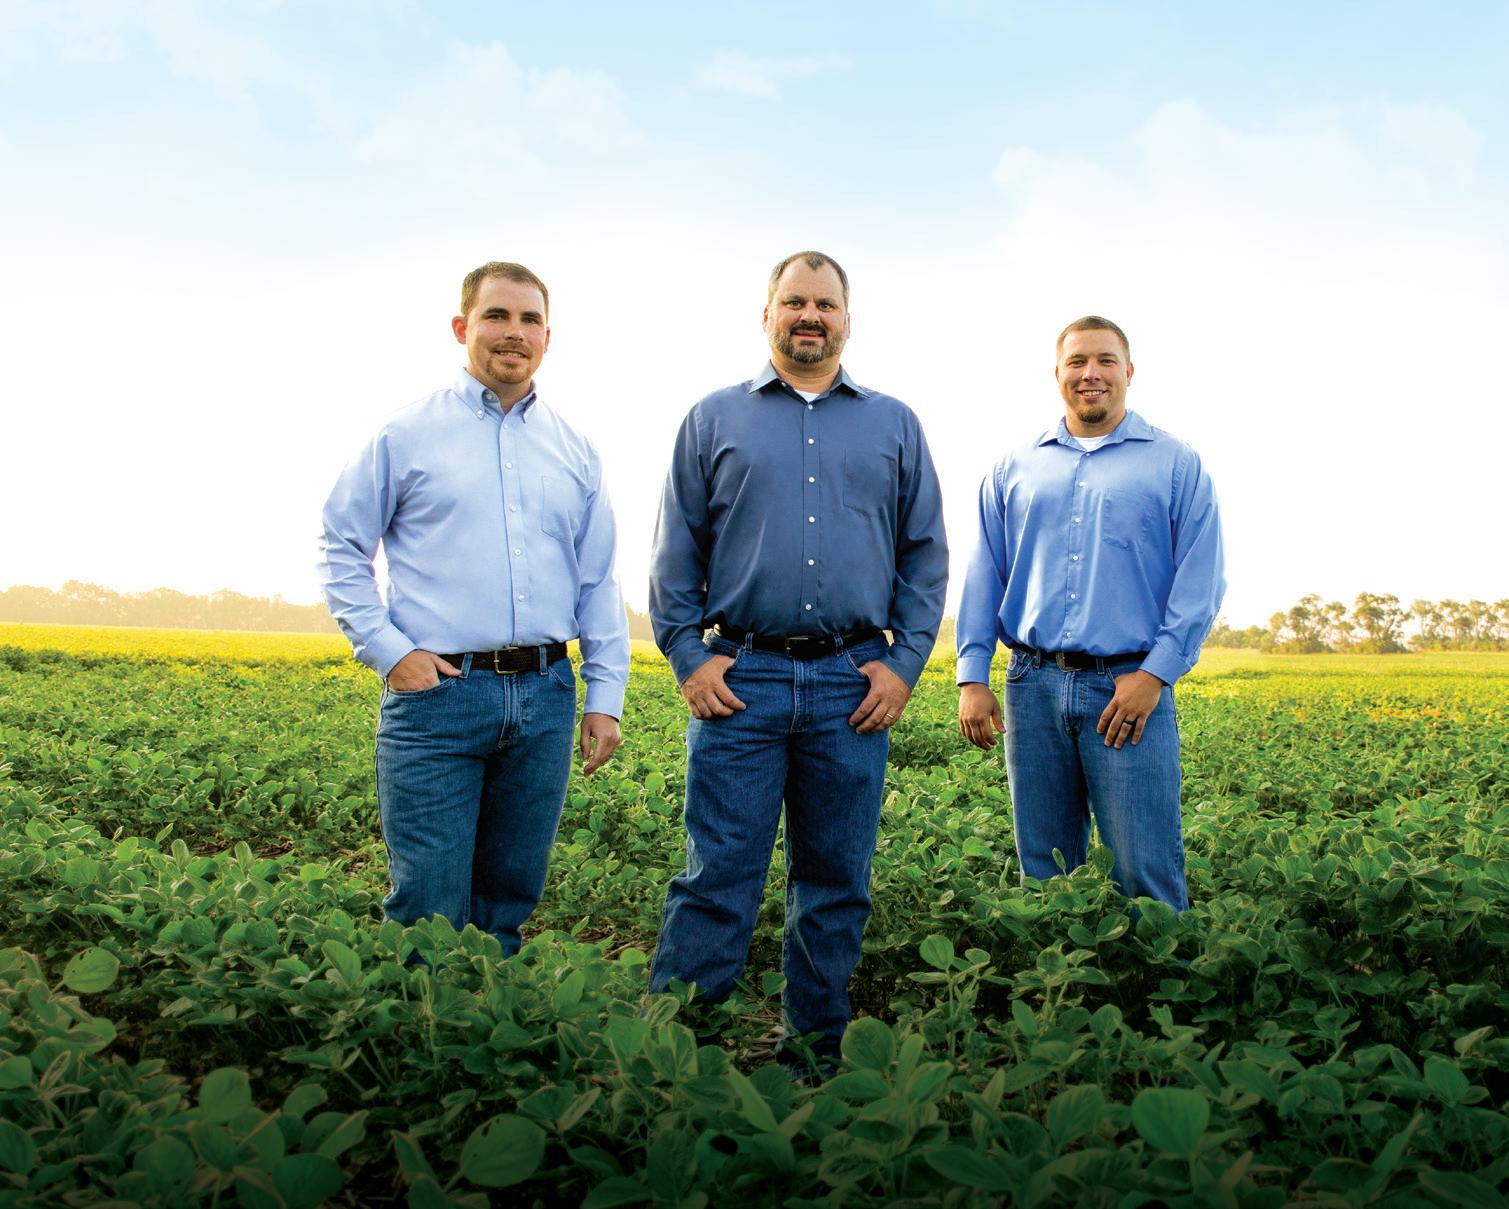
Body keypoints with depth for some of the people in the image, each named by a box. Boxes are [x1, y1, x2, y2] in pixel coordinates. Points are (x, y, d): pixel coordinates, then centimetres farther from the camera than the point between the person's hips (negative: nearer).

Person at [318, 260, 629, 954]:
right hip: (437, 692, -3)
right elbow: (340, 550, 6)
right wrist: (387, 651, -6)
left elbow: (598, 581, 15)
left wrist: (606, 697, 8)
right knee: (430, 910, -2)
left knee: (510, 902, 13)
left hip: (544, 696, 4)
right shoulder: (405, 436, 4)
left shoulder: (576, 452, 13)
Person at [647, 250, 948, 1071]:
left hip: (854, 686, 2)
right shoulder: (714, 419, 11)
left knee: (835, 883, 9)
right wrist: (687, 655, -3)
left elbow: (926, 557, 12)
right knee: (718, 877, -4)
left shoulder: (895, 426, 14)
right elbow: (675, 551, 8)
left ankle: (817, 1057, 21)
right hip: (740, 679, -1)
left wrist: (906, 663, 2)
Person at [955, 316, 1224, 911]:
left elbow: (1200, 580, 0)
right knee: (1043, 874, 10)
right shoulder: (1014, 471, 15)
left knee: (1146, 878, -4)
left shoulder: (1176, 465, 7)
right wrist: (972, 678, 2)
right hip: (1034, 687, 3)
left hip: (1129, 685, -3)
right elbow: (983, 577, 11)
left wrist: (1155, 673, -10)